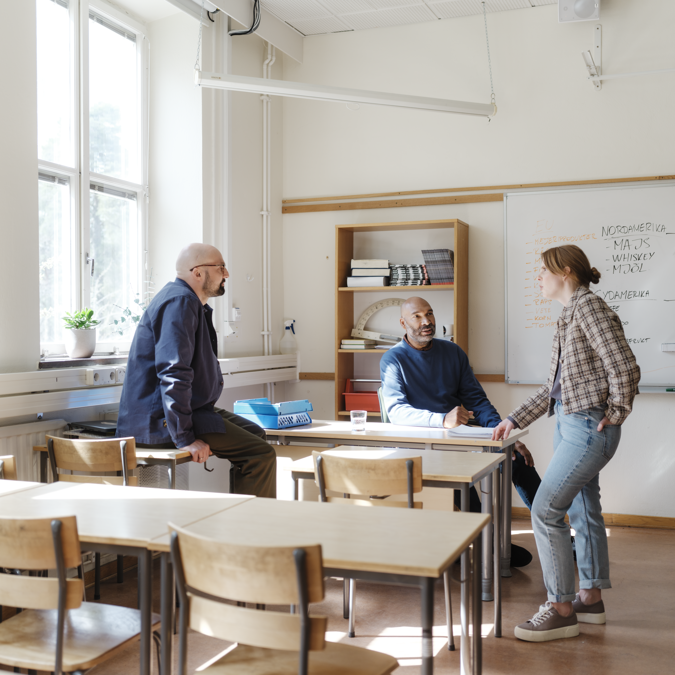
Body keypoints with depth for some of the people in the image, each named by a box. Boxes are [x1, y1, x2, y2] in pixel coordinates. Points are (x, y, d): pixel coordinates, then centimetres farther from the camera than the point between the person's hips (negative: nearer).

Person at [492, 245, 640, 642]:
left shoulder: (589, 306, -15)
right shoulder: (569, 315, 15)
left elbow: (625, 368, -22)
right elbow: (554, 387, 18)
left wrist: (616, 413, -10)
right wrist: (515, 420, 17)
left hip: (589, 427, -10)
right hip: (569, 423, 10)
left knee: (546, 511, -8)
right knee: (583, 511, 16)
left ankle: (562, 609, 3)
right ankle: (591, 599, 28)